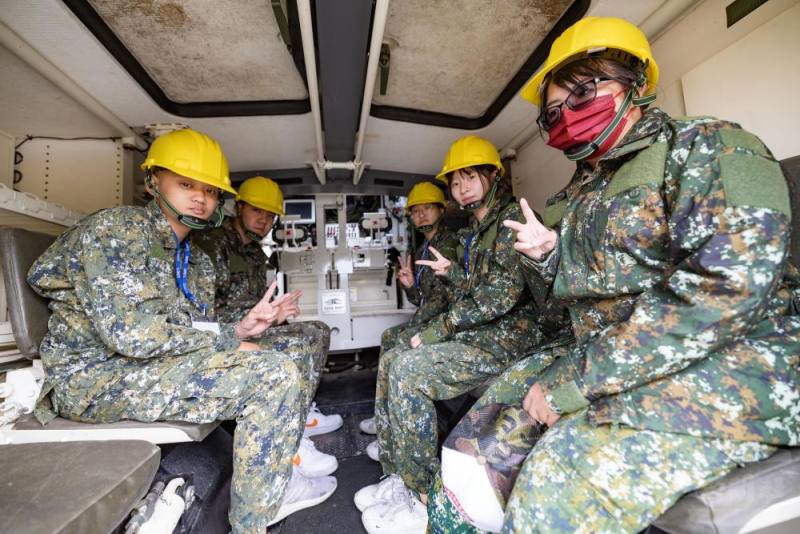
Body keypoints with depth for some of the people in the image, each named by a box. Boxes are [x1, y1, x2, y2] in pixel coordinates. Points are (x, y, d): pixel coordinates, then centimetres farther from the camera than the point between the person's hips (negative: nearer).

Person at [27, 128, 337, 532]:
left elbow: (193, 335, 9)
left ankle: (273, 484, 10)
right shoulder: (114, 229, -14)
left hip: (151, 367, 9)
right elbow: (130, 334, -24)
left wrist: (241, 329, -9)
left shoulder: (197, 262, 10)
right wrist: (228, 342, -18)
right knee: (276, 374, -23)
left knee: (282, 364, 7)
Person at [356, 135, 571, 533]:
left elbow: (503, 292, -21)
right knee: (390, 361, 1)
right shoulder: (475, 230, 18)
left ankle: (424, 500, -7)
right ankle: (398, 475, 7)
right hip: (481, 335, 9)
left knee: (408, 370, -23)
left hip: (510, 337, -9)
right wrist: (451, 272, 3)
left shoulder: (512, 216, -9)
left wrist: (439, 328, -17)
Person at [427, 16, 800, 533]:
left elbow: (725, 287, -21)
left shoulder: (706, 147, -7)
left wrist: (576, 378, -22)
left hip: (731, 365, -6)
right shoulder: (581, 192, 12)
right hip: (608, 362, 7)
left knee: (566, 468, -27)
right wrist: (548, 255, -5)